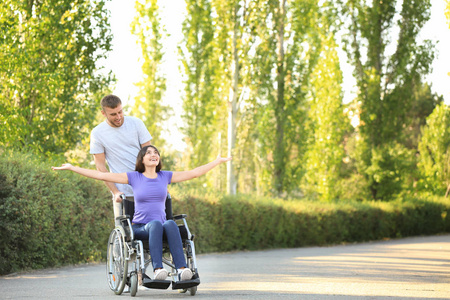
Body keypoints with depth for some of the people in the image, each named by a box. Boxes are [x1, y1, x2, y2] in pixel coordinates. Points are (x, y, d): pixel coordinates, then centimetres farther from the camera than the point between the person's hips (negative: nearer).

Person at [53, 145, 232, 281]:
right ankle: (157, 270, -54)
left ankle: (182, 270, -53)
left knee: (170, 224, -35)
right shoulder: (134, 177, 6)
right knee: (155, 224, -38)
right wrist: (72, 168, 0)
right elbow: (101, 175, 4)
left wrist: (218, 161, 16)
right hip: (140, 228, -2)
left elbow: (194, 173, 16)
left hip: (160, 225, 2)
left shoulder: (165, 176, 14)